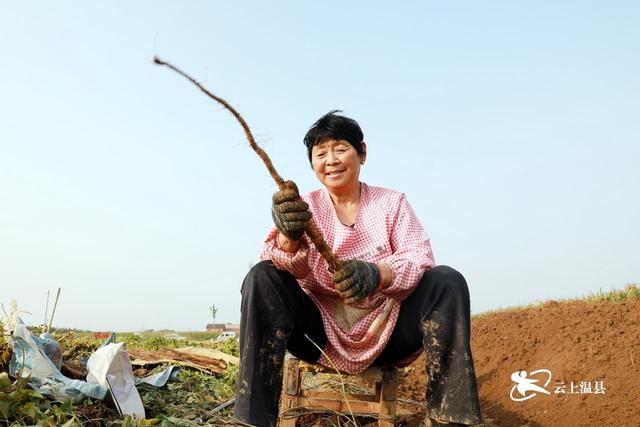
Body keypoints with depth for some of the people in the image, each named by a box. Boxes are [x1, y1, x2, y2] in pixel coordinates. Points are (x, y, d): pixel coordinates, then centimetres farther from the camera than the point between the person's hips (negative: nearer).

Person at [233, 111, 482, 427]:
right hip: (322, 335, 0)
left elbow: (419, 258, -9)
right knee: (262, 278, -23)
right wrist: (289, 236, -37)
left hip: (386, 331, 1)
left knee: (447, 281, -22)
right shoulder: (305, 208, 6)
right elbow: (293, 268, -12)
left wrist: (376, 273, -31)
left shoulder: (391, 202, 8)